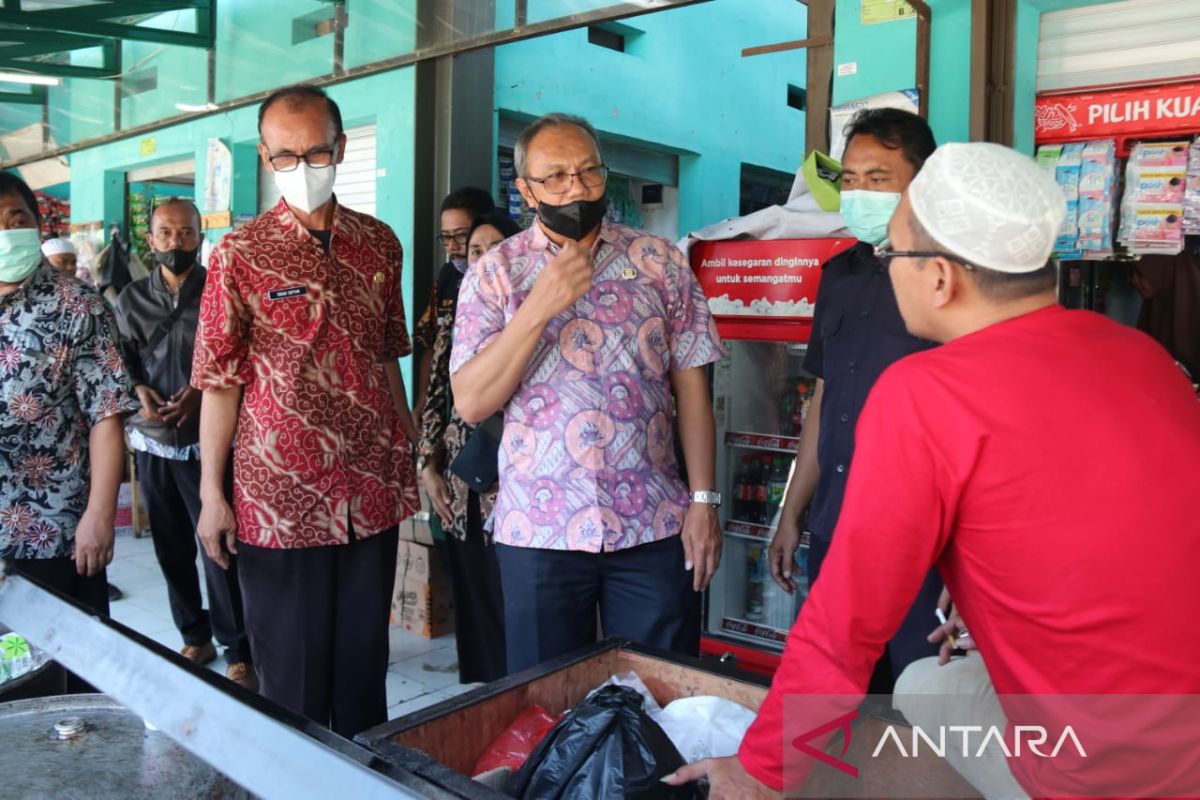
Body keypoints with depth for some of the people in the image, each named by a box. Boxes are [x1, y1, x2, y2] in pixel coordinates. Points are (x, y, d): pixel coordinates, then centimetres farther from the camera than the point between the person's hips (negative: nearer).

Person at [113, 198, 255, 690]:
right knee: (171, 548, 13)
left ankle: (237, 652, 8)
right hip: (153, 442, 5)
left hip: (207, 441, -4)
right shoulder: (132, 299, 9)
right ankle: (195, 638, 29)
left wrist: (201, 391, -18)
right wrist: (139, 391, -8)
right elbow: (123, 359, 12)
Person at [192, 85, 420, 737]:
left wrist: (410, 447, 11)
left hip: (374, 488, 3)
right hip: (280, 494, -3)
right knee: (292, 671, 9)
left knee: (364, 660, 15)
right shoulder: (239, 255, -4)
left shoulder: (379, 243, 7)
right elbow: (220, 382, -3)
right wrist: (211, 493, -5)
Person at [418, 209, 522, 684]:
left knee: (515, 602, 0)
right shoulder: (454, 316, 10)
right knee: (473, 602, 12)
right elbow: (436, 396, 13)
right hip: (461, 485, 4)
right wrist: (428, 467, 8)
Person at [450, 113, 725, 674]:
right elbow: (470, 403, -6)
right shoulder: (495, 273, 2)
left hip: (655, 526, 1)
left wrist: (703, 501, -2)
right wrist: (539, 307, -16)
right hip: (537, 528, 0)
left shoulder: (658, 260, 5)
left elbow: (691, 385, 4)